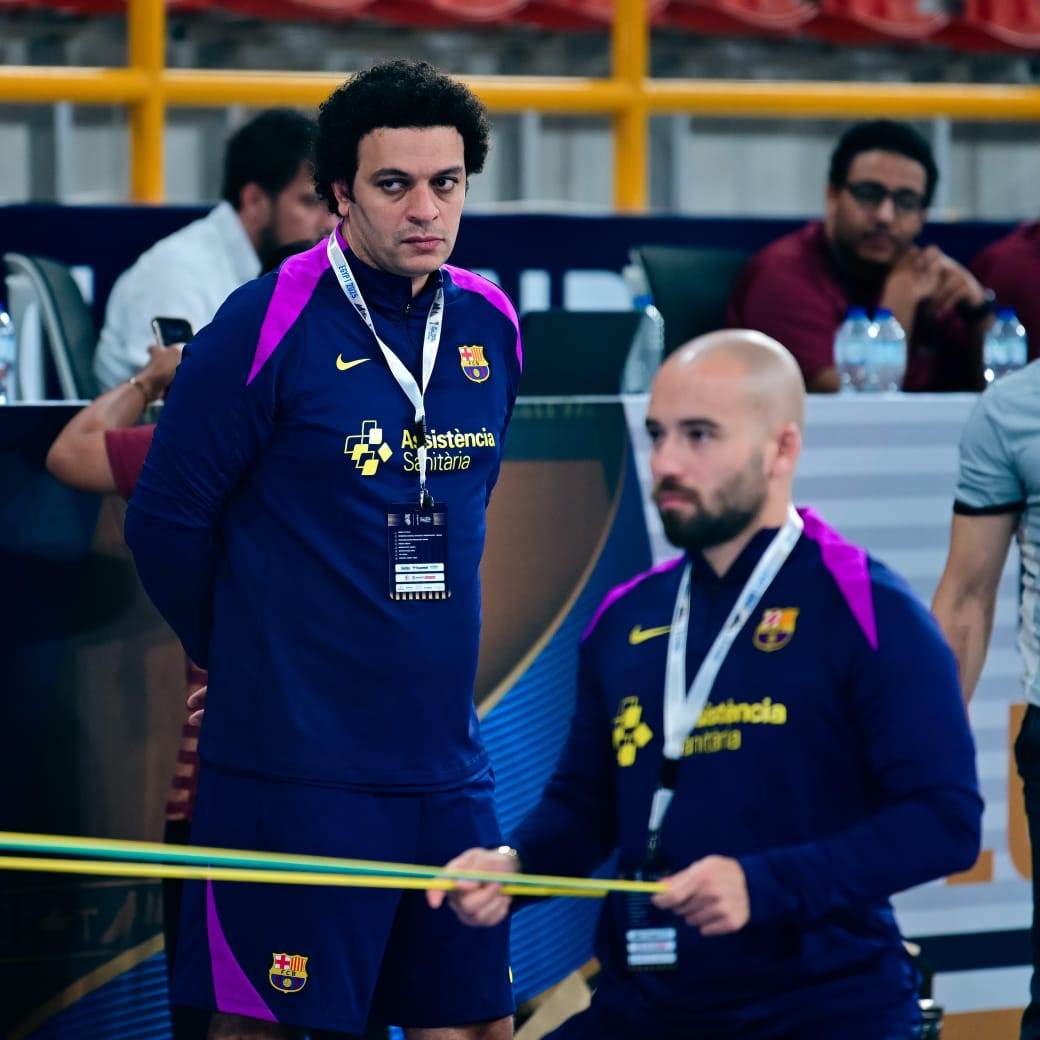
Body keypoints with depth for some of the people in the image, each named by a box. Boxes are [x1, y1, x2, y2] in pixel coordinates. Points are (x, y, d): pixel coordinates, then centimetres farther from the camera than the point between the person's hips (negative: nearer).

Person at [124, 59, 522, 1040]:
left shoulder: (490, 324, 7)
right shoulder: (265, 326, -12)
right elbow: (165, 522, -5)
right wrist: (249, 664, 8)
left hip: (446, 764, 6)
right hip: (293, 771, -6)